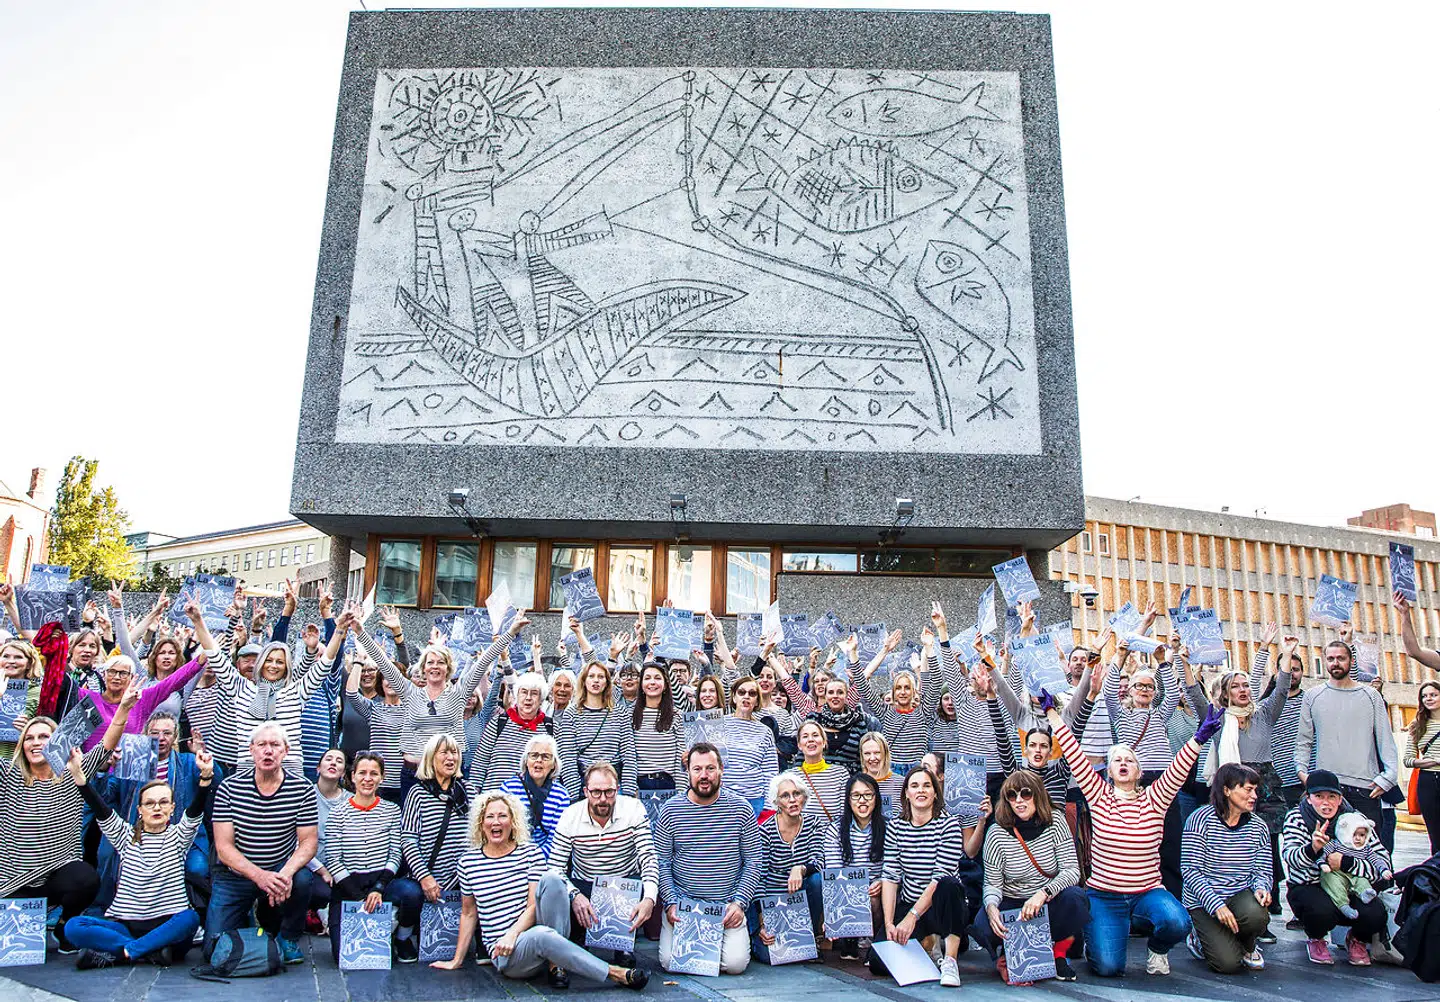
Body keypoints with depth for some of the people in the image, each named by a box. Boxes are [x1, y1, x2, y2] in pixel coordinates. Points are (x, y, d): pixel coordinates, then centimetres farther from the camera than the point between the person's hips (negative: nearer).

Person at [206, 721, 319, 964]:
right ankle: (249, 912, 26)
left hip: (281, 869, 0)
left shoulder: (302, 789, -8)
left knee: (301, 880, -32)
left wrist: (287, 873, -29)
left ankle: (288, 937, -1)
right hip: (234, 874, 0)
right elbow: (224, 846, -12)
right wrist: (259, 876, -27)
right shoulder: (229, 788, -9)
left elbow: (308, 841, -8)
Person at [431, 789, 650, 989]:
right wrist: (457, 961, 16)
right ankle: (615, 974, -29)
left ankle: (556, 963, -21)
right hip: (505, 956, -1)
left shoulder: (530, 852, 4)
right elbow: (468, 913, 15)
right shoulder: (468, 863, 5)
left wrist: (512, 934, -20)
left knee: (551, 879, -26)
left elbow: (534, 905, -3)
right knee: (541, 935, -37)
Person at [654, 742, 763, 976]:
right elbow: (662, 863, 2)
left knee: (735, 963, -17)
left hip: (727, 906, 0)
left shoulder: (741, 808, -3)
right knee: (671, 962, -16)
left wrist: (739, 903, -8)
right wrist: (670, 902, -9)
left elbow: (754, 862, 1)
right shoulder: (670, 810, -3)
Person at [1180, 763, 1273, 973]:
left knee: (1256, 915, -32)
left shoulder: (1259, 827, 3)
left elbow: (1262, 871, 5)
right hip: (1202, 902, -4)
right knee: (1229, 963, -20)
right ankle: (1200, 938, 16)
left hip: (1240, 895, 4)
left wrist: (1261, 888, -19)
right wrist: (1216, 905, -25)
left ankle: (1248, 947, 5)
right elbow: (1190, 871, -16)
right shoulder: (1200, 820, -13)